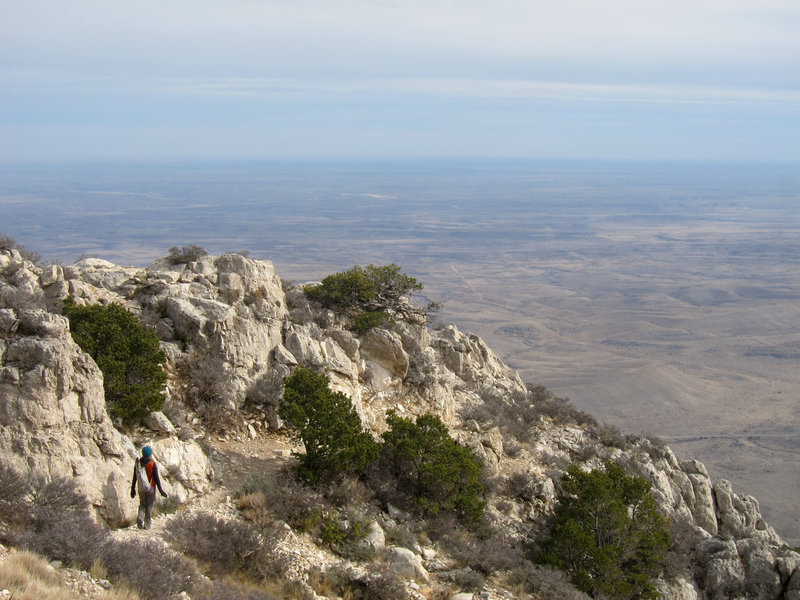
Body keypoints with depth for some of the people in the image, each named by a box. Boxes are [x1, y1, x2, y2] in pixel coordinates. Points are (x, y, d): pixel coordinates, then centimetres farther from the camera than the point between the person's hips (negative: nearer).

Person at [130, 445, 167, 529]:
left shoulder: (138, 463, -2)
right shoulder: (152, 464, -13)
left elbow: (134, 477, 3)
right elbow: (156, 478, -13)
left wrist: (133, 489, 12)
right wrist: (160, 490, -7)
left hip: (141, 488, 3)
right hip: (151, 488, -3)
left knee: (142, 505, 17)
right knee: (149, 506, 10)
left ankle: (140, 518, -9)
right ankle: (147, 525, 10)